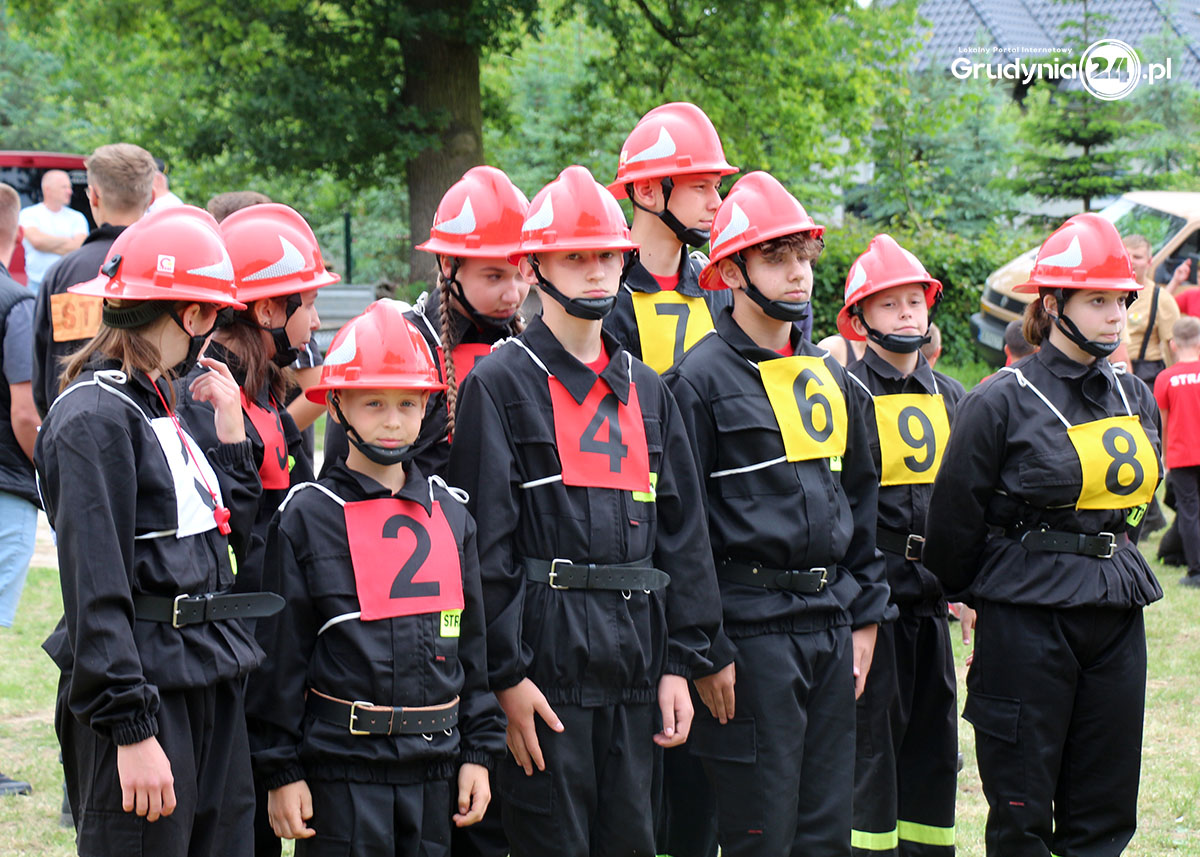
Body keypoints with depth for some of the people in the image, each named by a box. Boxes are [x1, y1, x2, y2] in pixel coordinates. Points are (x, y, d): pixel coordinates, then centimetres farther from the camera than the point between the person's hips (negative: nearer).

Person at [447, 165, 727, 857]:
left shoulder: (648, 391, 15)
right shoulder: (500, 385, -3)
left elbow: (682, 533, 14)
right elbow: (485, 544, -8)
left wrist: (681, 662, 6)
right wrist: (507, 673, -13)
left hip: (634, 668, 5)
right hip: (546, 660, -5)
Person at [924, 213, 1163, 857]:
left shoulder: (1135, 399, 10)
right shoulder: (1002, 402, -8)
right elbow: (956, 515, -1)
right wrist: (958, 594, 10)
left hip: (1116, 615, 6)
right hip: (1027, 618, -6)